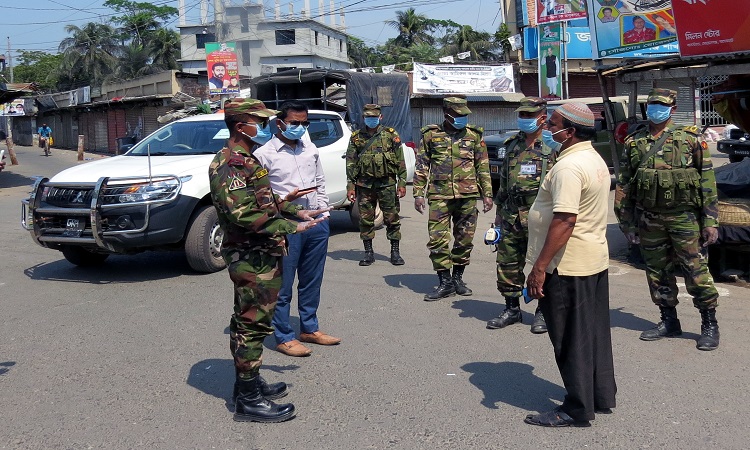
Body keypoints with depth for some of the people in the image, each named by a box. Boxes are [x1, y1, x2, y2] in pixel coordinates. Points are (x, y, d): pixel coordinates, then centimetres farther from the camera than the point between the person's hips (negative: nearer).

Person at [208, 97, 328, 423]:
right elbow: (244, 215, -26)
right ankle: (249, 400, 4)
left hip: (260, 256, 11)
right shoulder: (229, 165, -17)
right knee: (252, 325, -4)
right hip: (252, 258, -11)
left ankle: (248, 383, 32)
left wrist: (296, 210, 14)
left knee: (247, 323, 18)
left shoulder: (246, 161, 16)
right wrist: (291, 227, -22)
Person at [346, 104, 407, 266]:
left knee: (392, 218, 1)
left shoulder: (391, 135, 5)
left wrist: (402, 183, -3)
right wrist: (350, 186, 1)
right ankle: (368, 253, 15)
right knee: (365, 219, 5)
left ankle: (395, 252, 11)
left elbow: (400, 161, 4)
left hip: (387, 184, -1)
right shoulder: (356, 137, 9)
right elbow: (351, 163, 8)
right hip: (364, 185, 2)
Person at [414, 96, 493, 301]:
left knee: (465, 239, 7)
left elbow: (483, 167, 10)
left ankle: (458, 278, 23)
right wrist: (419, 194, 0)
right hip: (439, 196, -1)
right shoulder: (431, 135, 5)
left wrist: (487, 194, 5)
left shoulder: (474, 135, 8)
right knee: (437, 239, -6)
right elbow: (421, 167, 7)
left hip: (468, 195, 1)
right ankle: (445, 282, 4)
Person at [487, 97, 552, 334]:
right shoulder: (511, 146, 14)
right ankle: (512, 309, 24)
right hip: (511, 217, 5)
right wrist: (499, 213, 17)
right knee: (507, 264, 9)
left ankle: (543, 312, 18)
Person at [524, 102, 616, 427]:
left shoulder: (568, 168, -21)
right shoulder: (595, 160, 12)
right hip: (595, 261, 10)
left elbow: (565, 220, -28)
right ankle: (601, 397, 30)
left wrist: (539, 267, -25)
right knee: (594, 332, 18)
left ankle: (577, 410, 11)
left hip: (568, 266, -10)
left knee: (571, 339, 0)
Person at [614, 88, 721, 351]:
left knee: (696, 271, -2)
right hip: (649, 219, 4)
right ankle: (669, 321, 25)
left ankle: (710, 325, 12)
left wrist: (711, 221, -7)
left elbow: (708, 181, -2)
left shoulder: (691, 139, 0)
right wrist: (627, 224, 6)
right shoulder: (634, 144, 8)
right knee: (658, 272, 10)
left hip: (684, 216, -3)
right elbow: (623, 187, 9)